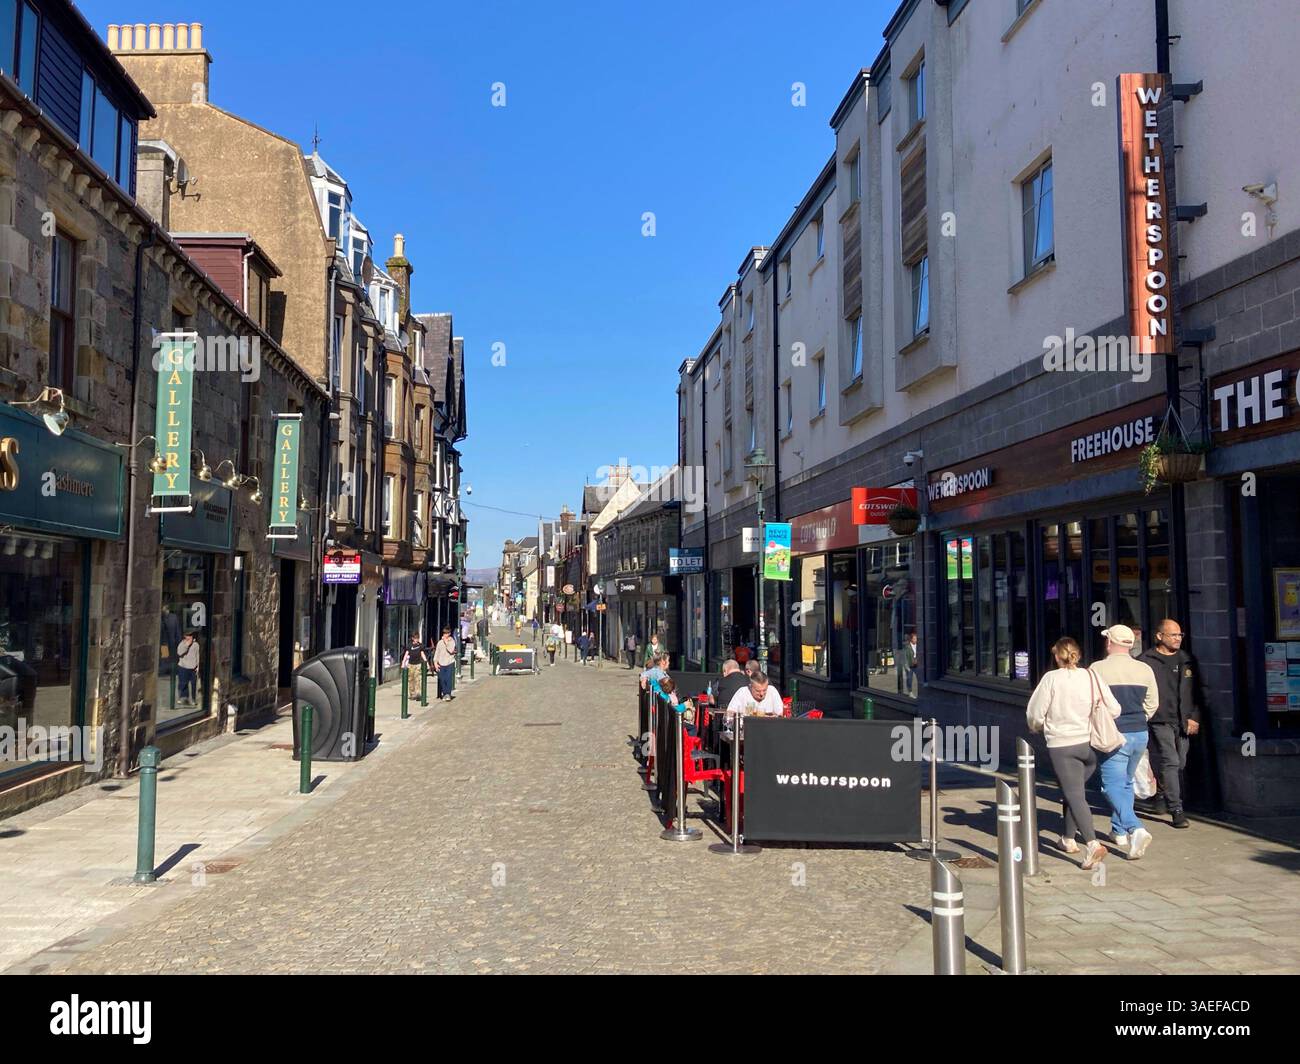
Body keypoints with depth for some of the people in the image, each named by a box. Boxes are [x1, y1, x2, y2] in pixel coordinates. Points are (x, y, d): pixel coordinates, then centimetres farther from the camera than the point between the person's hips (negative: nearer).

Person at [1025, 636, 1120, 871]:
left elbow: (1034, 714, -7)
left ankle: (1092, 844, -20)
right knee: (1073, 790, 22)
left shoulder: (1051, 678, -9)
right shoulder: (1092, 676, -1)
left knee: (1075, 795, -4)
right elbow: (1114, 710, -1)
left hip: (1061, 745, -4)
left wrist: (1038, 727, 16)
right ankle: (1069, 838, 32)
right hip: (1090, 744, 4)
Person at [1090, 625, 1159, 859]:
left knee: (1113, 785, -3)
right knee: (1126, 782, 20)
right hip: (1140, 734, 5)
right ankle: (1119, 831, 28)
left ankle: (1135, 829, -23)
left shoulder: (1098, 669, -11)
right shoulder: (1145, 670, 1)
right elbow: (1152, 703, 7)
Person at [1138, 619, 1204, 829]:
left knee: (1180, 764, 10)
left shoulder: (1188, 661, 14)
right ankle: (1176, 810, -10)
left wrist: (1194, 717, 7)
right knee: (1170, 763, -11)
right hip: (1160, 721, -6)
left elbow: (1196, 692, 17)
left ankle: (1164, 797, 28)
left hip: (1183, 722, 6)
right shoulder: (1146, 661, -4)